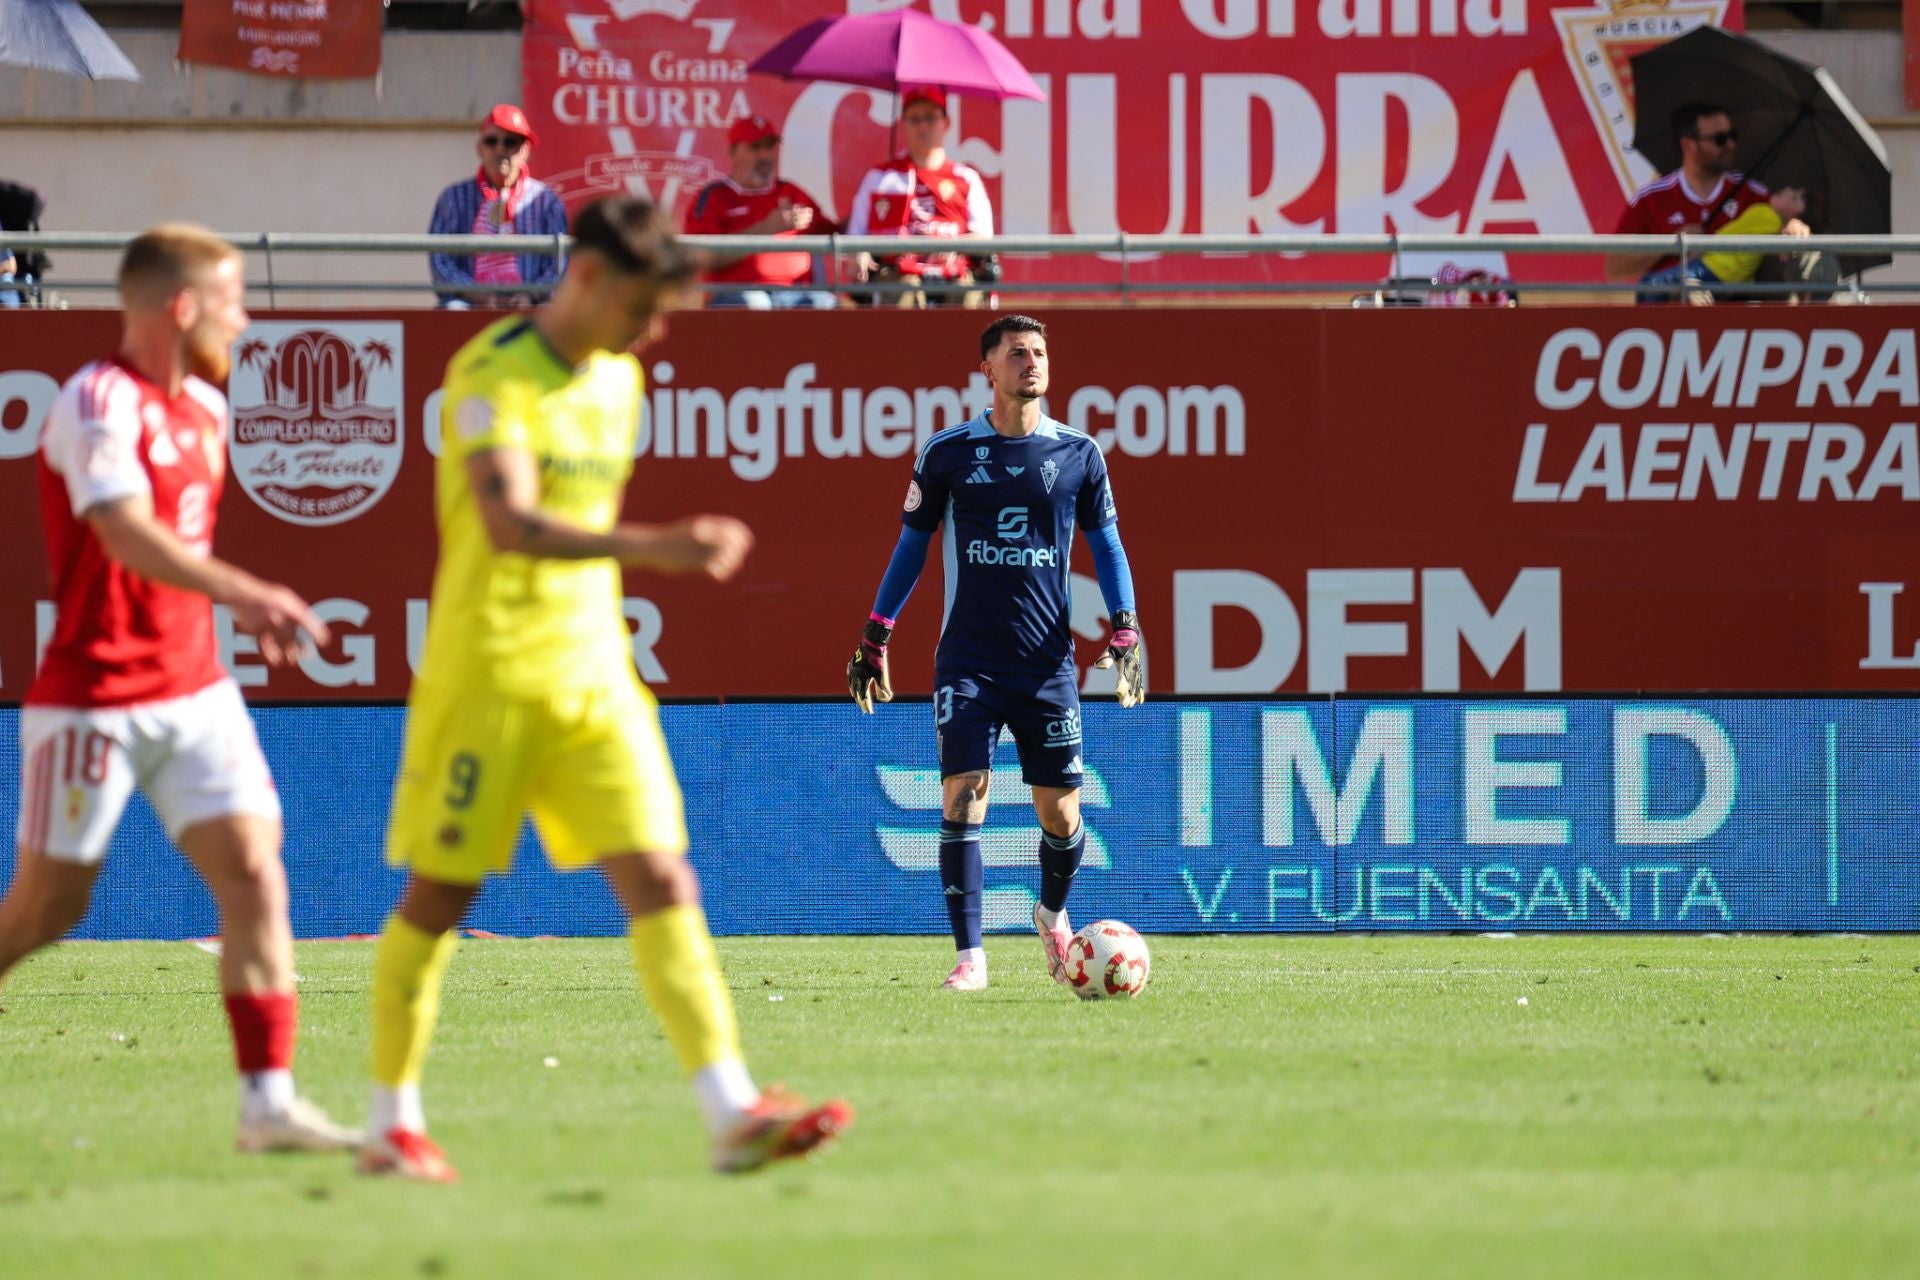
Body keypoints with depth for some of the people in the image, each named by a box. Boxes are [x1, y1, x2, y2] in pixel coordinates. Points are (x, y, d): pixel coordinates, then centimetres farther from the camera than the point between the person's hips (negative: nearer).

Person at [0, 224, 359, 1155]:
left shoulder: (205, 408, 12)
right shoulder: (100, 402, -15)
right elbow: (128, 534, -31)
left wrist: (247, 611, 18)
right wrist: (240, 590, -42)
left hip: (193, 692, 7)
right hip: (93, 695, -7)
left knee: (255, 876, -6)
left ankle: (269, 1102, -7)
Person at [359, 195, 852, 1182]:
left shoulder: (618, 381, 11)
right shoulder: (494, 376, -14)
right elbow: (512, 525, -29)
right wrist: (653, 547, -40)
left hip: (595, 674, 6)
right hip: (488, 673, -6)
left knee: (660, 880, -6)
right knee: (441, 892, 2)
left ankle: (734, 1114, -14)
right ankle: (392, 1123, 15)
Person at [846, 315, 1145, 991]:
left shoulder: (1078, 453, 4)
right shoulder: (948, 452, 2)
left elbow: (1106, 545, 11)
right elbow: (911, 543, 11)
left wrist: (1125, 627, -2)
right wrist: (875, 637, 9)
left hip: (1048, 662, 1)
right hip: (968, 657, -1)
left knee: (1061, 815, 4)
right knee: (963, 795, -15)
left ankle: (1052, 913, 35)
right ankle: (969, 956, -12)